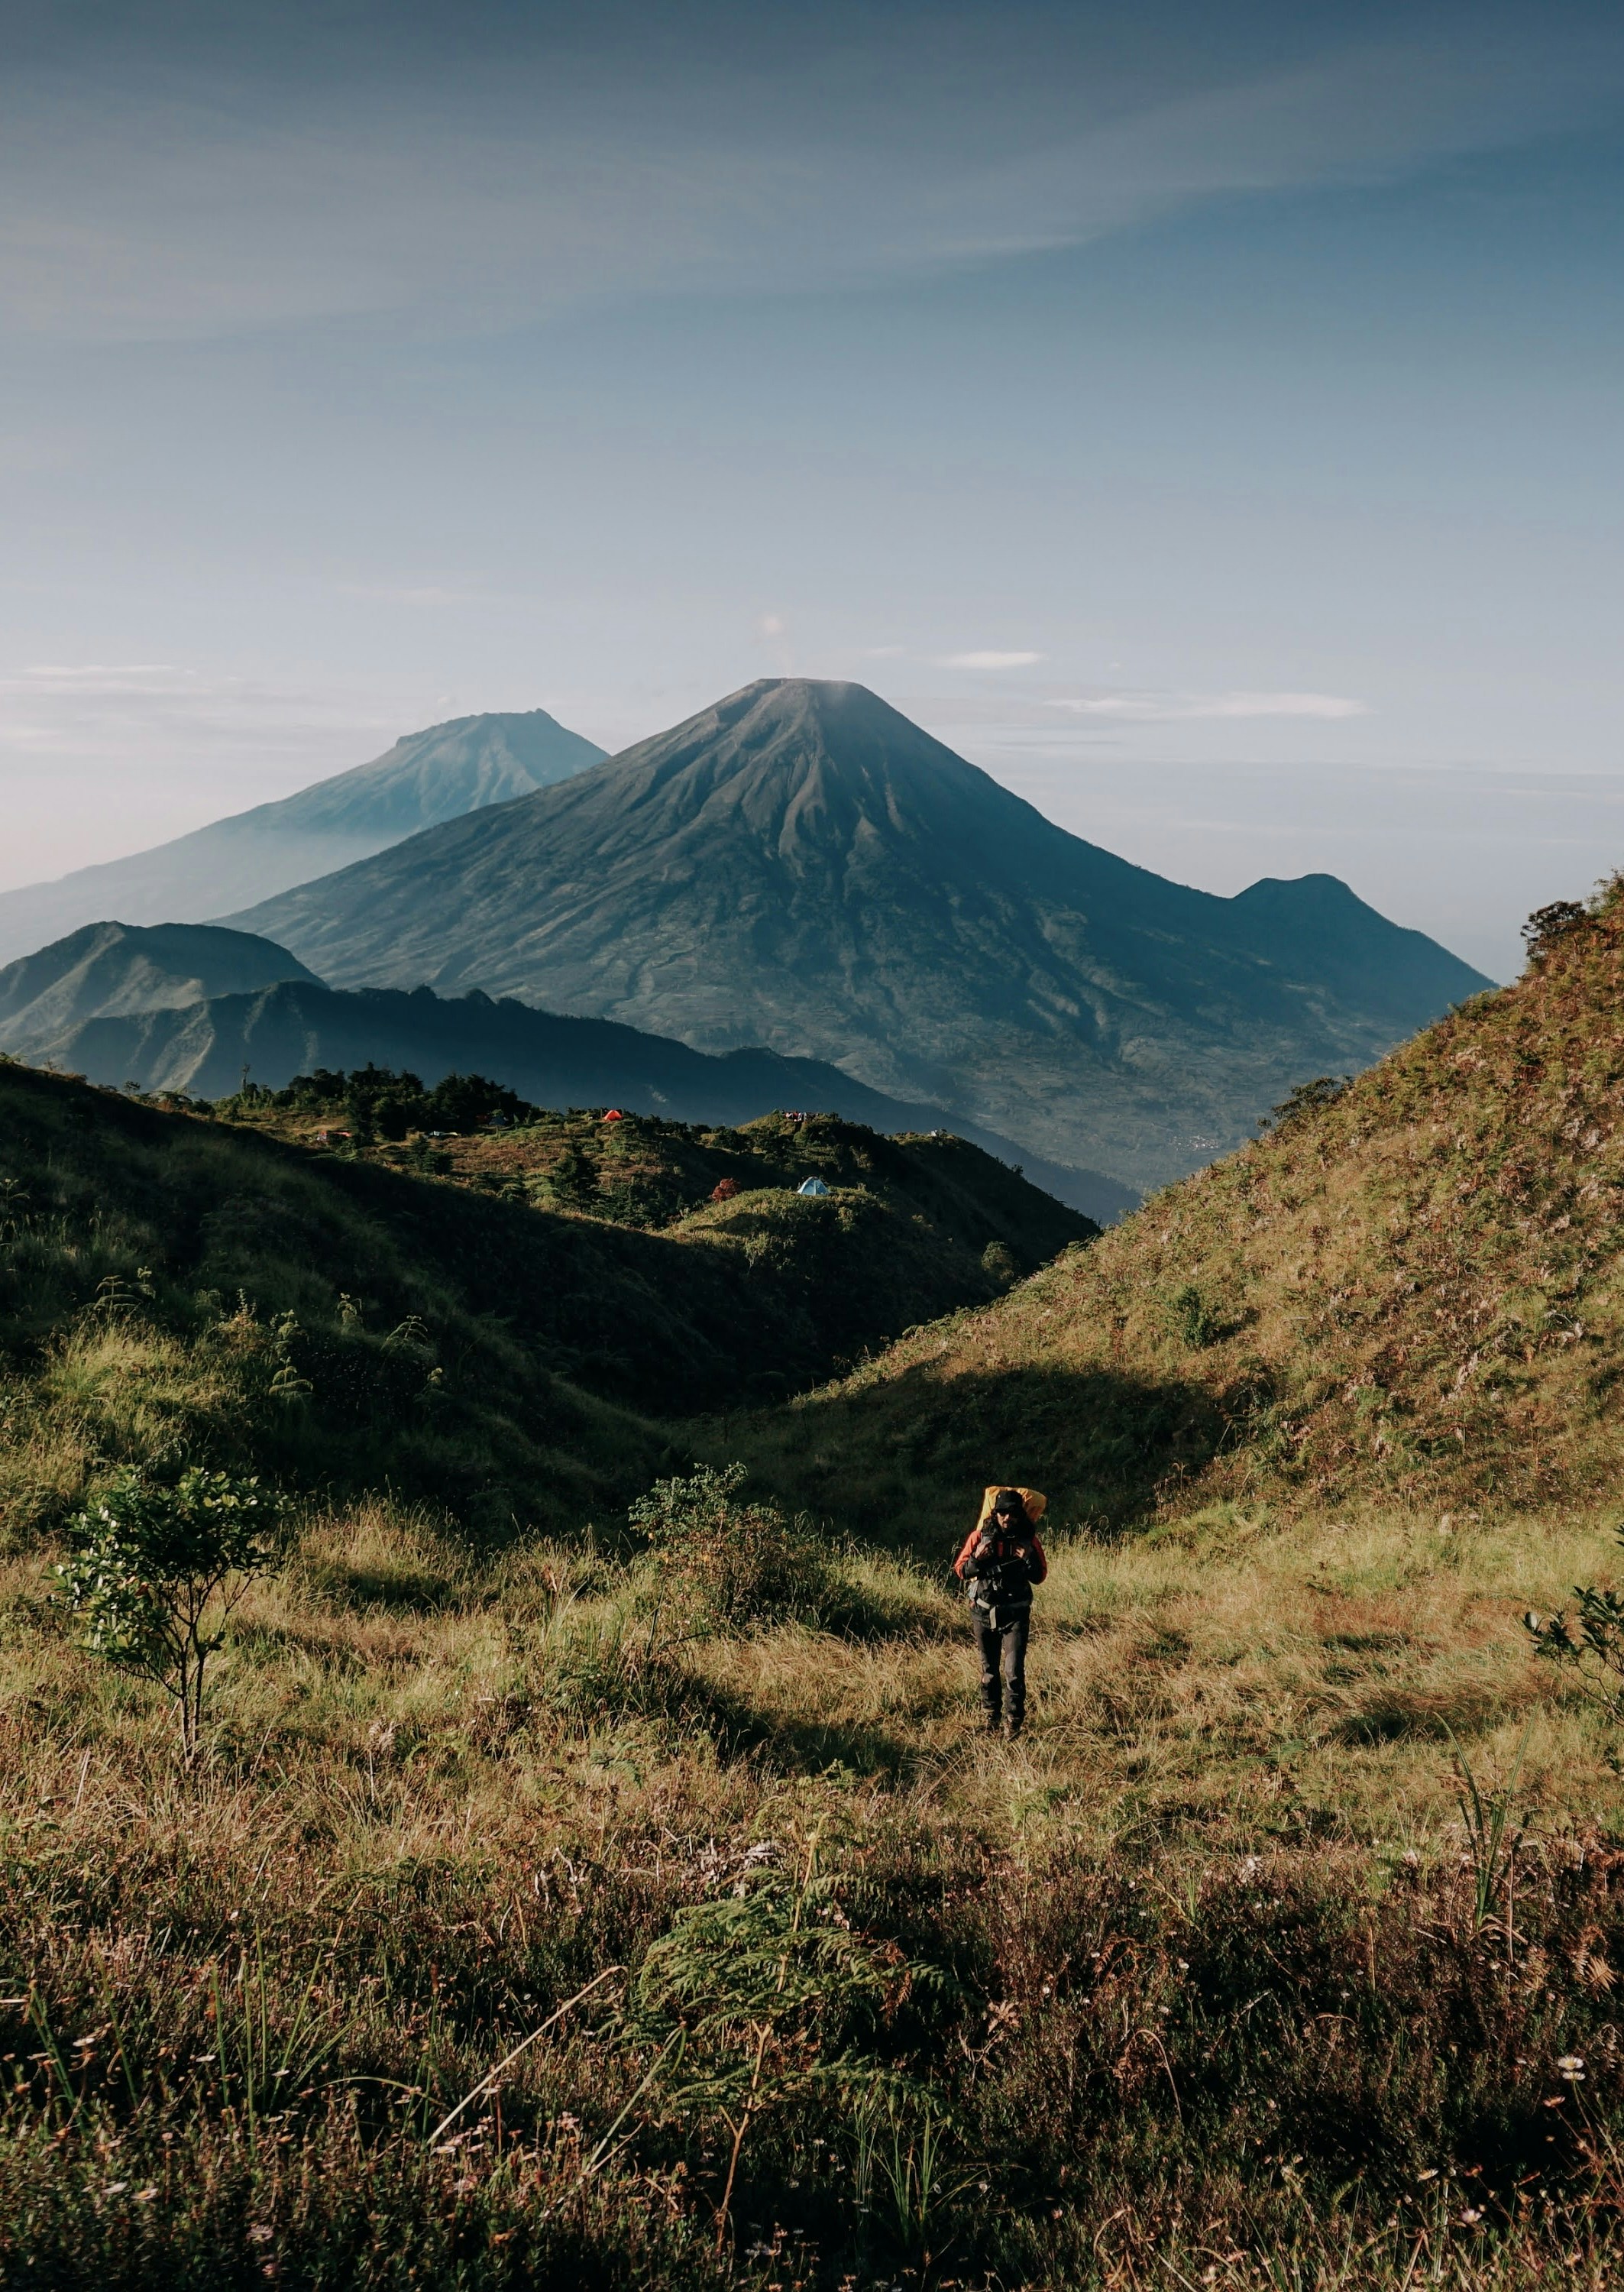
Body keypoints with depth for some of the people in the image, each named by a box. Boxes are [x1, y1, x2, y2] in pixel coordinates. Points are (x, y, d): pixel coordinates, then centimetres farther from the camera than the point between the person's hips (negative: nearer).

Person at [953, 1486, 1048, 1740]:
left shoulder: (1028, 1540, -3)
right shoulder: (980, 1536, -5)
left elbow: (1040, 1576, 5)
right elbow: (960, 1570, 0)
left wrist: (1029, 1561, -15)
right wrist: (976, 1559, -20)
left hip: (1015, 1614, -1)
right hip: (984, 1613, 1)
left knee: (1014, 1671, -11)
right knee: (989, 1669, 12)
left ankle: (1013, 1723, -3)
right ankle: (991, 1717, 26)